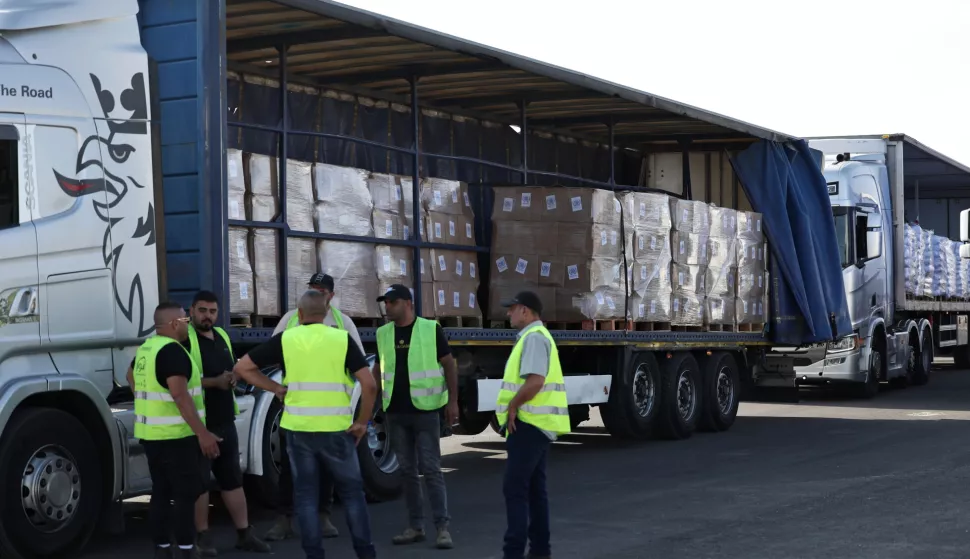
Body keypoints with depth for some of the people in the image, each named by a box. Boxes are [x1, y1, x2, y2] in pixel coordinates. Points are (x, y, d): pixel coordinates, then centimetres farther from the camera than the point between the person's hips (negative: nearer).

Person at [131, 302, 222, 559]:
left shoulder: (146, 349, 13)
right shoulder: (172, 350, -18)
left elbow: (133, 377, 31)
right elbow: (180, 395, -25)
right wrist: (202, 433, -25)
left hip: (150, 433, 9)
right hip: (175, 435, -9)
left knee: (161, 491, 12)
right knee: (185, 493, -7)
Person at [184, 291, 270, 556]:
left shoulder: (222, 336, 14)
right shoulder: (185, 339, -11)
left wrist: (233, 378, 2)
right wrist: (214, 382, -24)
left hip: (225, 421, 8)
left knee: (233, 479, 12)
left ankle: (244, 533, 19)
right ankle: (203, 537, 9)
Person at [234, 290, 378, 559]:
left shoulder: (285, 339, 1)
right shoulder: (342, 339, -2)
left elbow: (242, 367, 3)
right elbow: (369, 384, -9)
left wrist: (275, 388, 6)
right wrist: (362, 421, 2)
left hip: (298, 429, 1)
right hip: (336, 429, -1)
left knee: (306, 494, 10)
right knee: (351, 491, 12)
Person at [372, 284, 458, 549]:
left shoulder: (431, 329, -5)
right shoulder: (383, 334, 8)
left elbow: (449, 364, -3)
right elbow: (379, 368, 16)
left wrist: (452, 401, -8)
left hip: (425, 410, -4)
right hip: (395, 412, 4)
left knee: (430, 469, -6)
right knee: (407, 471, 8)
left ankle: (442, 527, -3)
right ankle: (416, 526, 15)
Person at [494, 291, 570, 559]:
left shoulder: (534, 338, -15)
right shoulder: (534, 336, 19)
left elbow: (535, 381, -26)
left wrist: (512, 406, -16)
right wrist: (514, 408, 13)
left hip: (529, 424, -11)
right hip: (536, 424, 11)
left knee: (515, 488, -10)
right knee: (535, 488, 13)